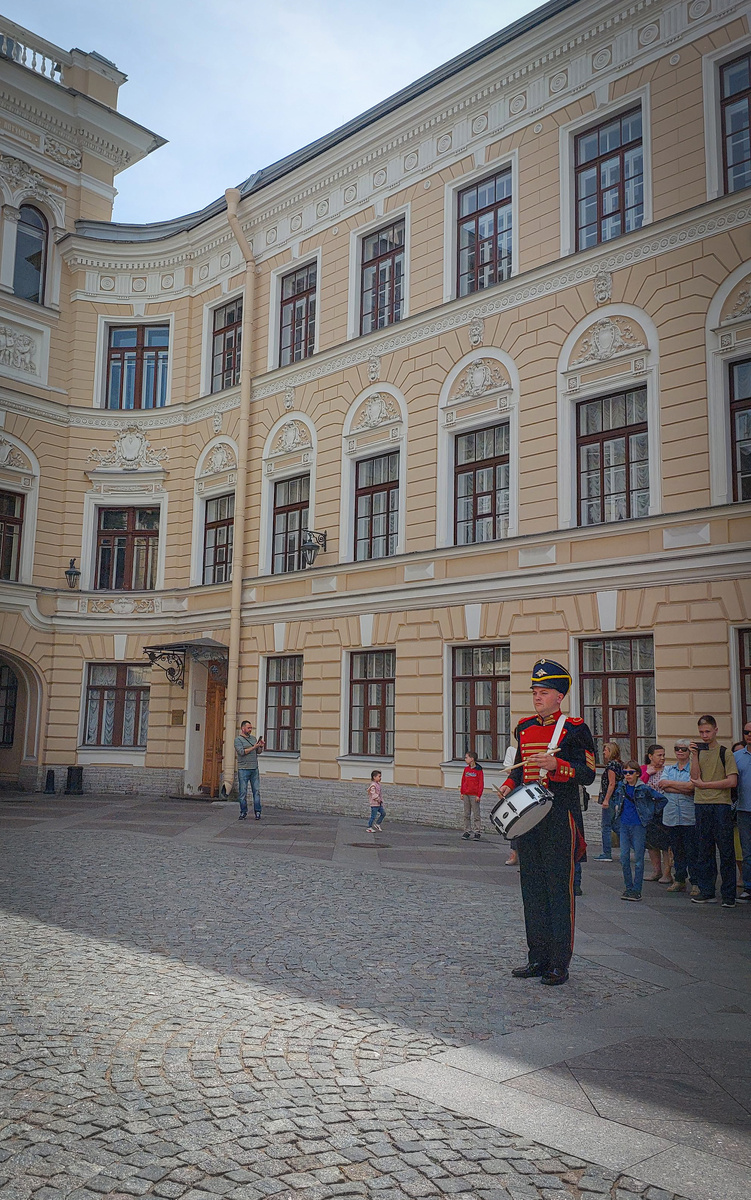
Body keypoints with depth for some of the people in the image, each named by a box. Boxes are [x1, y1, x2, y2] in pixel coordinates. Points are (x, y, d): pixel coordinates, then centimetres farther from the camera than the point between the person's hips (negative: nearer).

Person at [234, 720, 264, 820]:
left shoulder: (253, 739, 18)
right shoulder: (238, 740, 1)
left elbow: (258, 752, 18)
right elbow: (242, 752, -12)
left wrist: (261, 746, -2)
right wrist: (254, 747, -11)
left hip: (254, 769, 5)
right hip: (243, 770, -5)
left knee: (257, 791, 0)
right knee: (243, 792, -1)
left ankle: (257, 812, 3)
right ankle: (243, 813, 6)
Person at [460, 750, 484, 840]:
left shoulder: (478, 770, -7)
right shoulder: (466, 769, 10)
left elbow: (481, 783, -7)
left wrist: (479, 795, -11)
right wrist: (462, 793, 10)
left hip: (474, 795, -6)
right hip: (466, 795, 6)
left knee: (476, 814, -2)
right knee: (467, 814, 9)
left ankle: (478, 832, 2)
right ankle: (467, 831, 15)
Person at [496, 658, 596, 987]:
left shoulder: (574, 729, -5)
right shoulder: (524, 728, 12)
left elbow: (588, 774, -9)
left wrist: (556, 764, -23)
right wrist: (509, 786, 4)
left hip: (560, 820, -6)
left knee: (559, 889, -1)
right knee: (532, 887, 11)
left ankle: (559, 965, 8)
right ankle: (538, 958, 21)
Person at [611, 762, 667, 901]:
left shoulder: (644, 789, -9)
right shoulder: (621, 786, 4)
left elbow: (663, 799, -3)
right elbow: (616, 799, 26)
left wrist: (651, 812, -1)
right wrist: (617, 809, 12)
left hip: (639, 826, -4)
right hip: (624, 825, 4)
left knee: (638, 858, 1)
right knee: (624, 857, 2)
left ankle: (637, 890, 7)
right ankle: (628, 888, 13)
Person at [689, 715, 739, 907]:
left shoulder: (725, 753, 0)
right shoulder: (698, 751, 11)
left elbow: (732, 781, -10)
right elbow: (695, 778, -1)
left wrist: (704, 785, -7)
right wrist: (695, 754, -8)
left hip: (721, 806, -4)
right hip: (701, 805, 4)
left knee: (726, 851, -2)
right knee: (703, 851, 8)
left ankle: (729, 895, 5)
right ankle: (707, 892, 16)